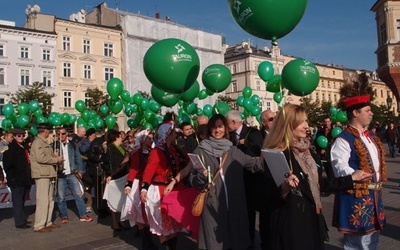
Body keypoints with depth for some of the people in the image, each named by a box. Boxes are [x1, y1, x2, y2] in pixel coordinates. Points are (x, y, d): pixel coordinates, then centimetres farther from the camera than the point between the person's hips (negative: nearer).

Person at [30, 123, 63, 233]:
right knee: (43, 201, -7)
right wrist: (56, 159, -12)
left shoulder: (43, 142, 20)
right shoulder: (38, 142, -10)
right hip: (42, 175, -10)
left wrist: (55, 159, 7)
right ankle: (39, 226, -1)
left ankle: (47, 222, 23)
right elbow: (40, 158, -21)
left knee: (50, 200, 14)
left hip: (48, 174, 10)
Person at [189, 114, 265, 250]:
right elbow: (192, 180, -1)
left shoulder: (233, 150, 10)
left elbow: (253, 162, 1)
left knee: (236, 239, 11)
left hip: (234, 203, 3)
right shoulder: (201, 151, 1)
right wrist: (202, 176, -21)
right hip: (212, 204, -3)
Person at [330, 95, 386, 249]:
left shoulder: (371, 137, 12)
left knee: (372, 236, 21)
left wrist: (379, 182, 15)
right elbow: (340, 168, -27)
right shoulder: (343, 140, -18)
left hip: (374, 194, 9)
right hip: (356, 197, -9)